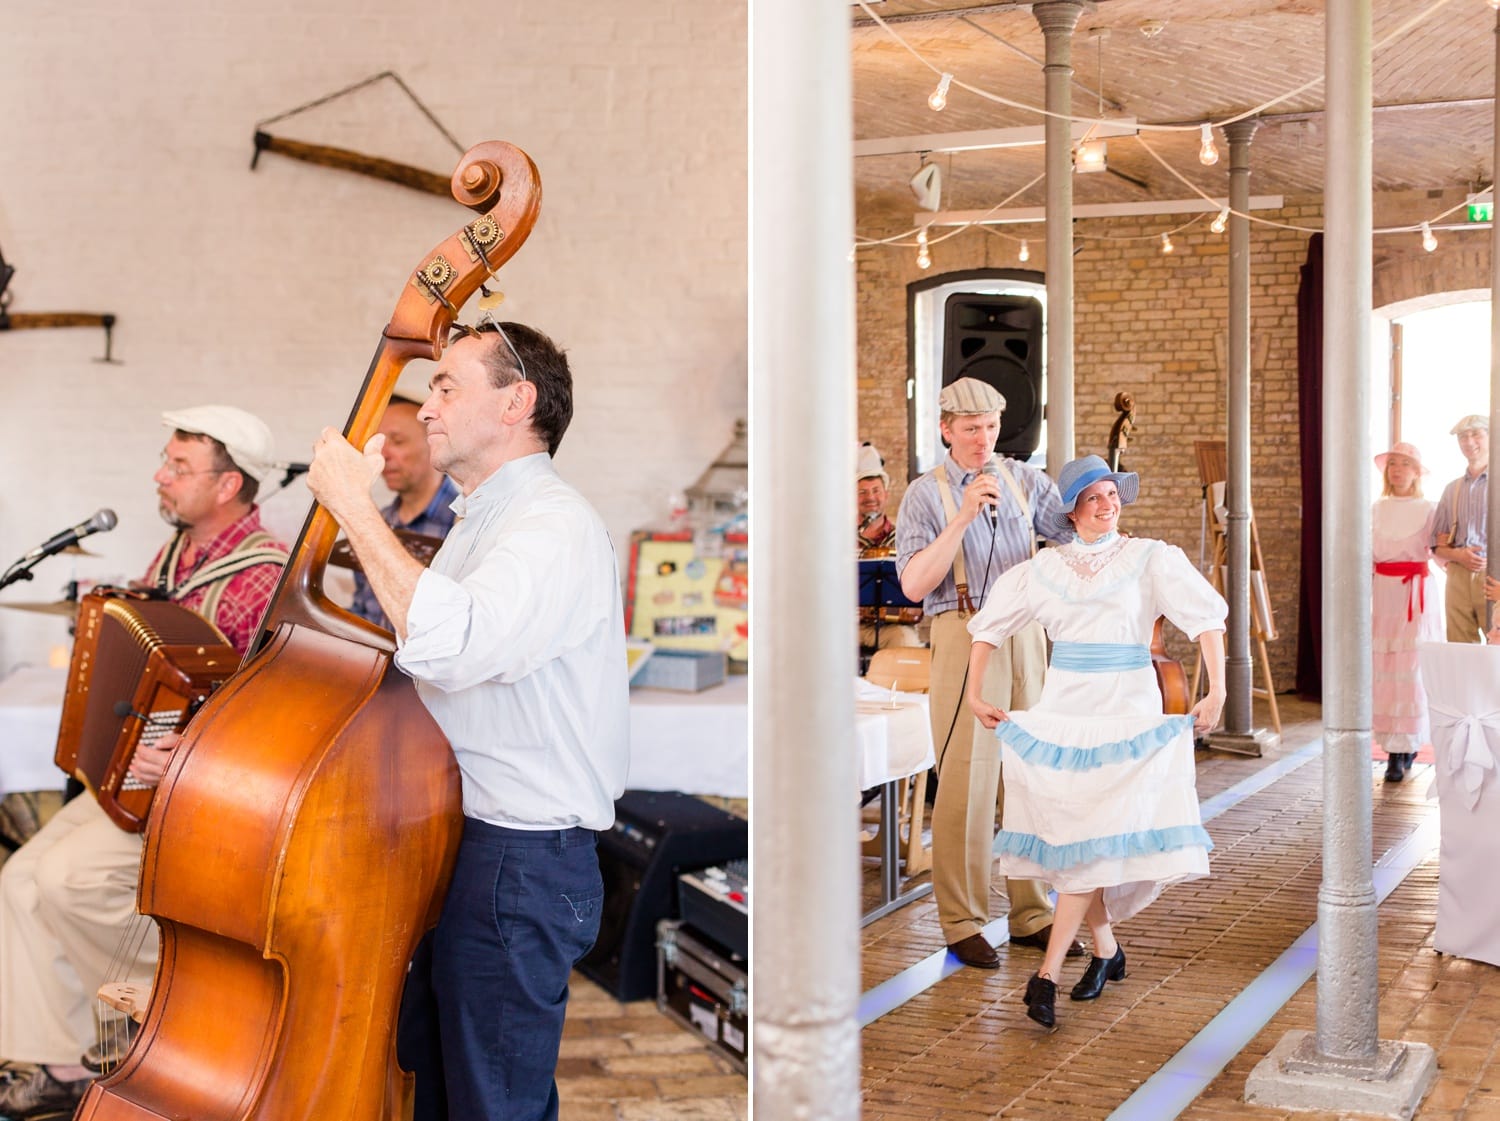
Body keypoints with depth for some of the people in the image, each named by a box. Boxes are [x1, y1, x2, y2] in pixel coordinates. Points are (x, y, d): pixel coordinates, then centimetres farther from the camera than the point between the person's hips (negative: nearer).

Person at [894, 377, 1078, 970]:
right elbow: (913, 584, -12)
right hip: (965, 636, -4)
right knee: (967, 783, -4)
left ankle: (1032, 915, 19)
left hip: (1027, 634, 4)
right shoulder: (926, 494, 0)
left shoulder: (1024, 480, 12)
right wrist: (963, 517, -19)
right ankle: (962, 924, 6)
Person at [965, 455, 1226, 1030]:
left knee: (1095, 839, -12)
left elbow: (1205, 616, -5)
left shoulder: (1150, 559, 1)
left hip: (1127, 710, -3)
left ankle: (1047, 976, -15)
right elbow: (990, 625, 15)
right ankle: (1106, 951, 23)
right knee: (1066, 833, 3)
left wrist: (1217, 690, -15)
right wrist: (974, 695, 8)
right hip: (1062, 710, 3)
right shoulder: (1045, 568, 8)